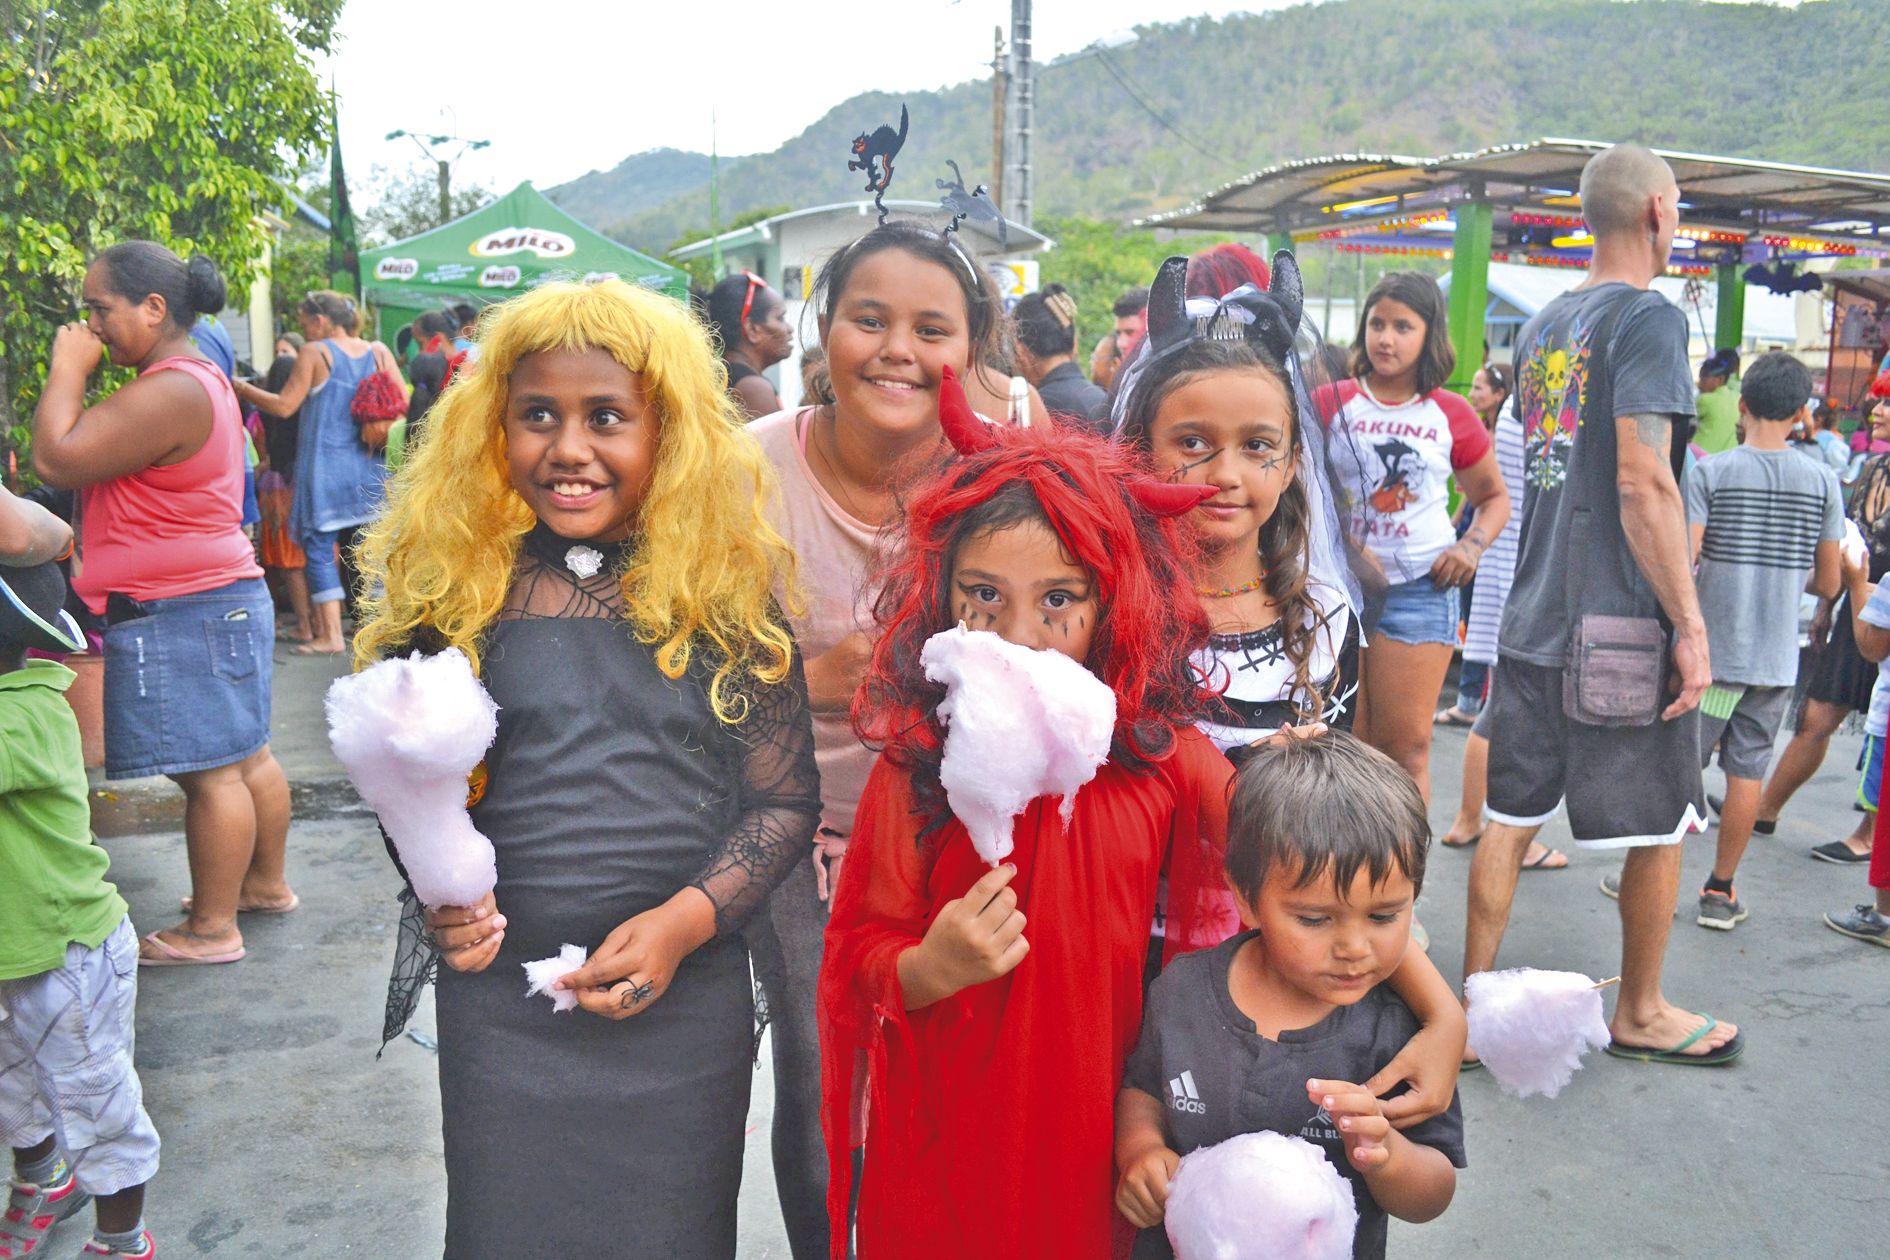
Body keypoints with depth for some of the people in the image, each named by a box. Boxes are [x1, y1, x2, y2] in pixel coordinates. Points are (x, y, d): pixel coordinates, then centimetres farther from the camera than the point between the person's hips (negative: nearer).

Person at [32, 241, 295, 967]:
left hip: (183, 615, -11)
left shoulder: (169, 393, -19)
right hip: (219, 600, 11)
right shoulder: (196, 379, 16)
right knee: (243, 756, 18)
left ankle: (212, 929, 5)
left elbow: (56, 460, -20)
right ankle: (266, 883, 31)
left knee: (210, 770, -3)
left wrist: (67, 370, -10)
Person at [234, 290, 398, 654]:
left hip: (325, 467, -5)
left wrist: (242, 388, 3)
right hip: (368, 469, 5)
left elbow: (285, 405, -7)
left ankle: (331, 635, -7)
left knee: (320, 547, -2)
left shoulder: (314, 353, -6)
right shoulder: (378, 352, 6)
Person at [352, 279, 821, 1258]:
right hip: (497, 1002, 1)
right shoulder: (452, 582, -1)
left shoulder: (726, 587, -4)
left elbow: (786, 799, -2)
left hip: (685, 1004, 0)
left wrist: (684, 920, -15)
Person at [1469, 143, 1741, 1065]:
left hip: (1532, 619, 7)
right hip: (1621, 628, -7)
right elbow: (1643, 484, -20)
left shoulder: (1543, 325, 13)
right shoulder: (1648, 317, -12)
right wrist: (1690, 626, -17)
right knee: (1661, 827, 10)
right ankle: (1640, 1016, 25)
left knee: (1511, 816, 11)